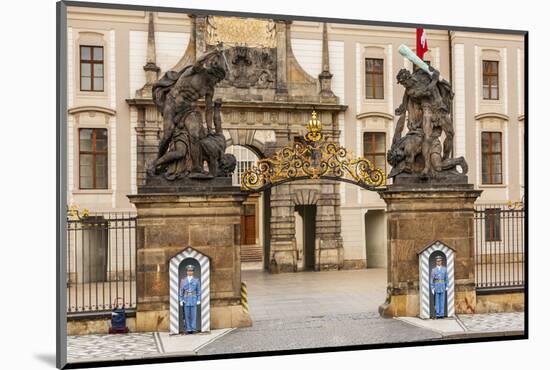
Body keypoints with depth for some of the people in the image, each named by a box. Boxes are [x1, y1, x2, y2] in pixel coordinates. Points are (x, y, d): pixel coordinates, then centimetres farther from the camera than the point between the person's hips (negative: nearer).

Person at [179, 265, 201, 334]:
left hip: (194, 299, -1)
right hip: (186, 299, 1)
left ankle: (193, 329, 2)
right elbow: (181, 291, 5)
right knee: (186, 315, 1)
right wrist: (181, 300, -3)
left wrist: (199, 300, -3)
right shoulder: (183, 280, 5)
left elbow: (198, 291, 4)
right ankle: (188, 329, 6)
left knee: (193, 314, -2)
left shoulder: (196, 280, 4)